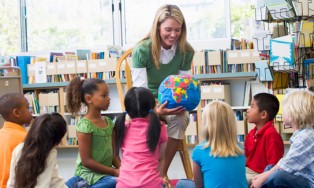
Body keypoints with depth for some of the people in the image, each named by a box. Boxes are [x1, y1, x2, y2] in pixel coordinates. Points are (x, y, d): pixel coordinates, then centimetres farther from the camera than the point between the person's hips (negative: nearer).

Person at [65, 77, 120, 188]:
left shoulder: (109, 122, 7)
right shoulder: (85, 125, -14)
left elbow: (112, 153, 8)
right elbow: (86, 161, -16)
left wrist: (121, 169, -9)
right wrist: (114, 172, -16)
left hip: (105, 172, 7)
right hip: (89, 173, -7)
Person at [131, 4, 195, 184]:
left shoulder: (186, 51, -8)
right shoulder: (141, 50, -18)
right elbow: (140, 90, -24)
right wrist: (156, 110, -43)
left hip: (172, 104, 3)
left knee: (181, 118, -31)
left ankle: (163, 171, -16)